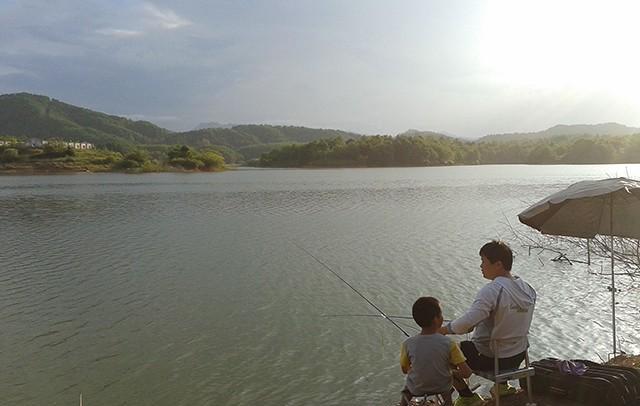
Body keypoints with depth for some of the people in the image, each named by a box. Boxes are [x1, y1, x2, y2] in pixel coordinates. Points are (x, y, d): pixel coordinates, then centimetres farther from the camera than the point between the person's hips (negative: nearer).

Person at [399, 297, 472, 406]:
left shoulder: (408, 344, -19)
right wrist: (451, 372, -1)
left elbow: (405, 369, -4)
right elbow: (467, 372, -20)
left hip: (416, 389, 2)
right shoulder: (449, 343, -22)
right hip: (442, 387, -2)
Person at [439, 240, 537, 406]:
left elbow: (465, 324, -33)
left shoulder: (492, 290, -27)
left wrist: (442, 330, -15)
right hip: (519, 356, 8)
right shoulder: (527, 288, -3)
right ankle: (502, 385, 41)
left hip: (490, 359, -7)